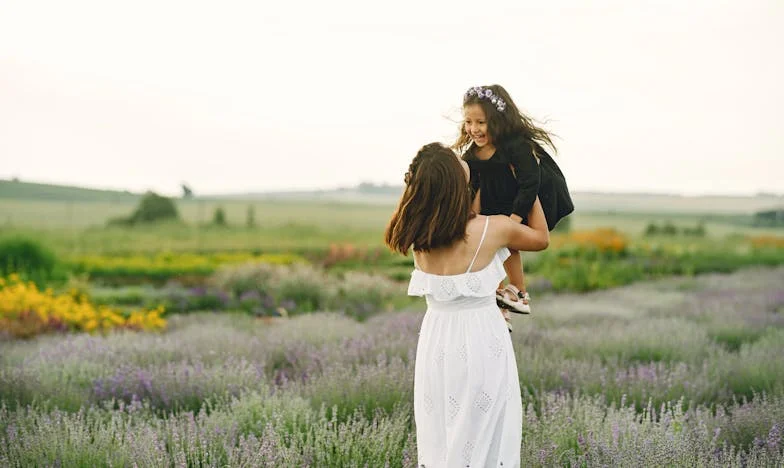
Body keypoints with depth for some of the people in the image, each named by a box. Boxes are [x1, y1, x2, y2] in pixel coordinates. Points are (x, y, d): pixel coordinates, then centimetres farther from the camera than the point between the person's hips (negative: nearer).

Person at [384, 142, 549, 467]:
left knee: (437, 437, 14)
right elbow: (541, 238, 7)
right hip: (481, 339, -3)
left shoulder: (417, 234, -5)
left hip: (437, 338, 4)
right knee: (482, 442, 6)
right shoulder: (494, 228, -15)